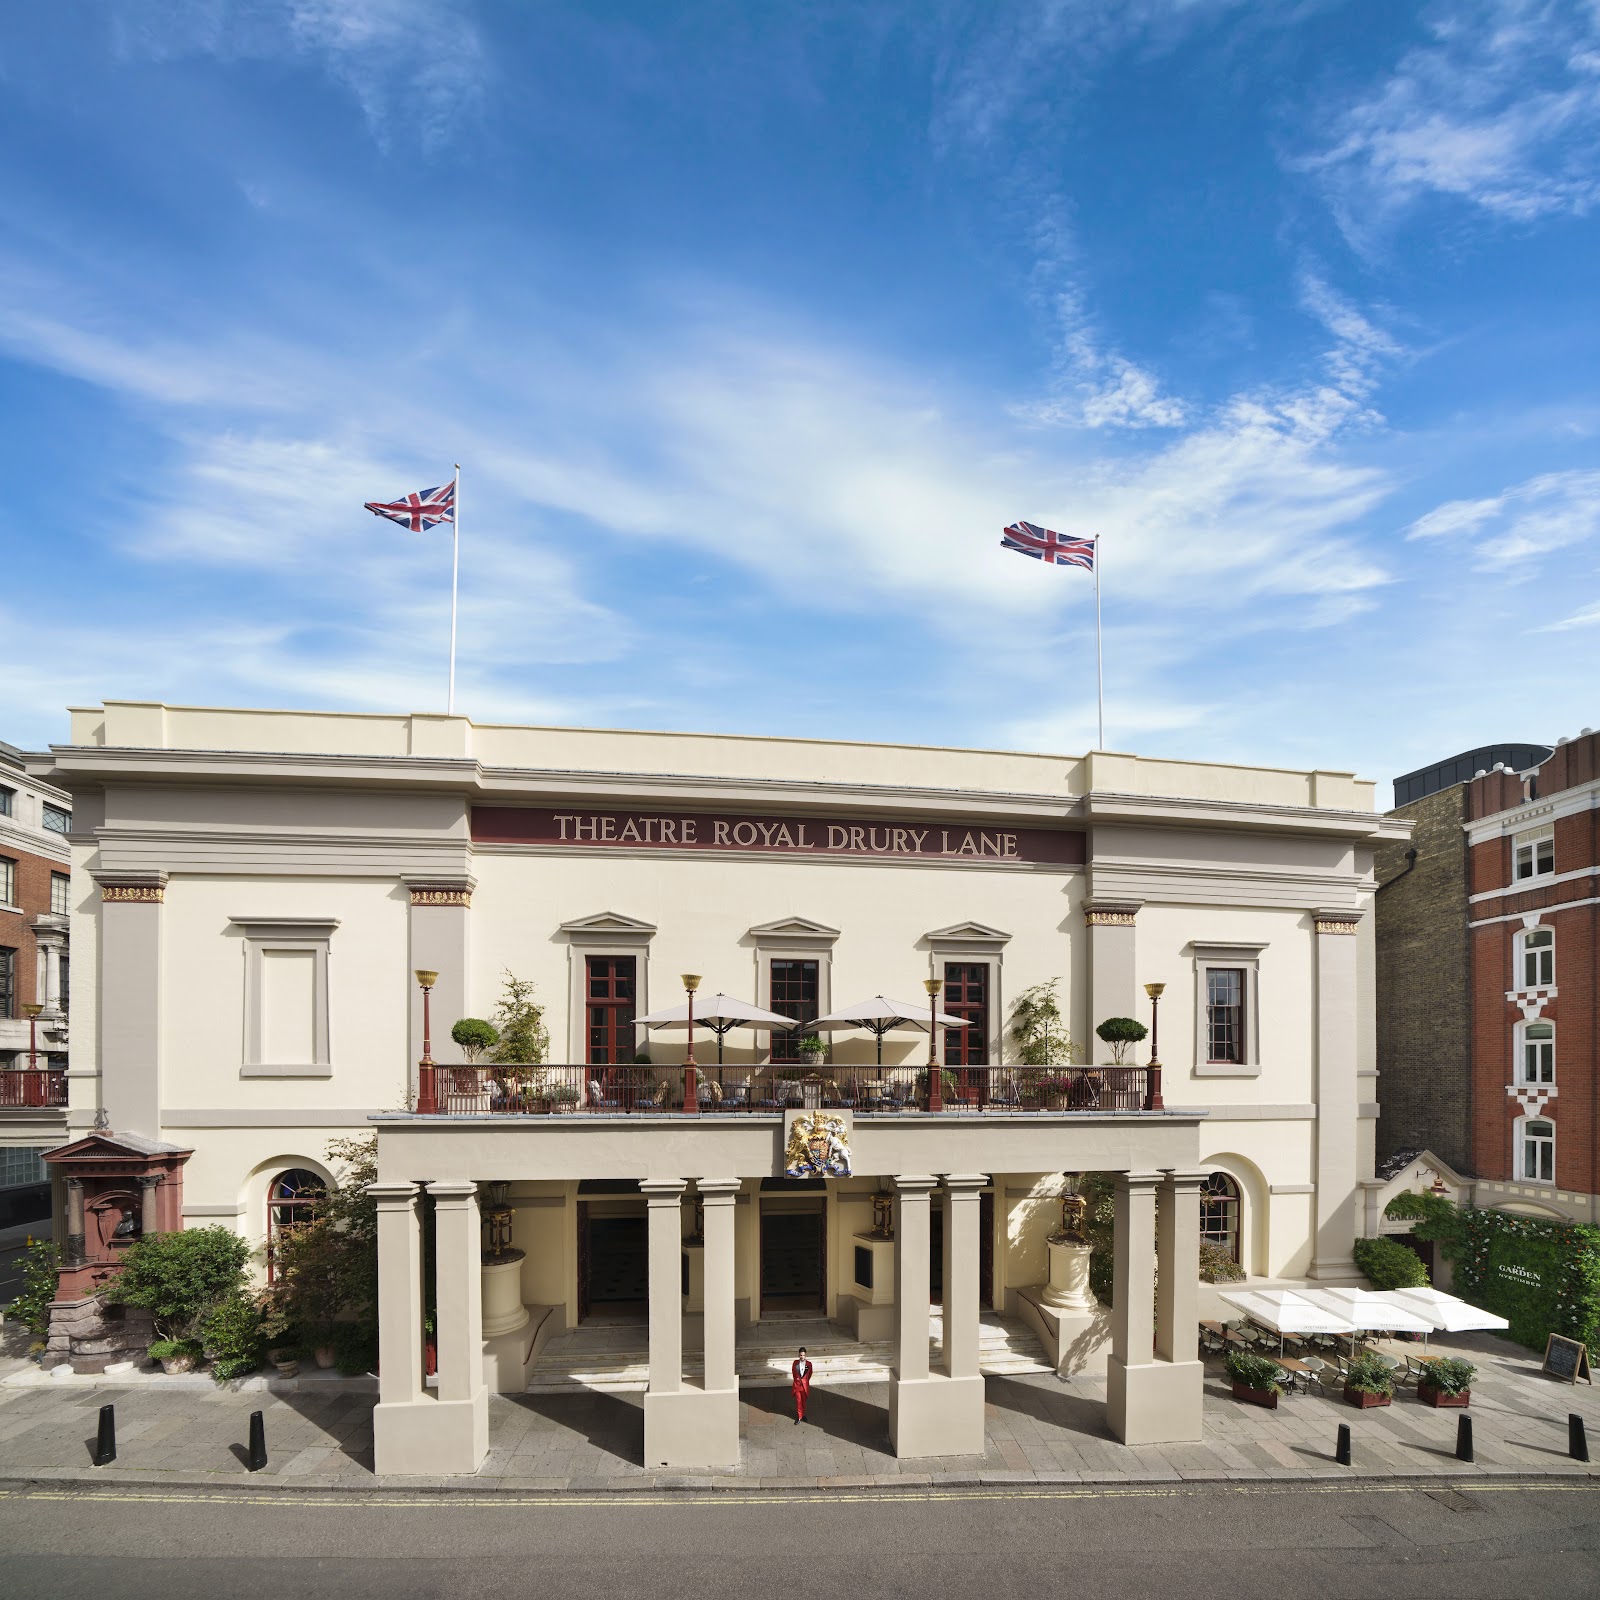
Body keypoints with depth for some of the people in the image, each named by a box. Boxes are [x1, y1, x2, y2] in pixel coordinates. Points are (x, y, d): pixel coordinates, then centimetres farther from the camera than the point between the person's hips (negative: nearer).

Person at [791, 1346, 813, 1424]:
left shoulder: (809, 1364, -11)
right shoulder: (795, 1362, -11)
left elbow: (810, 1374, 6)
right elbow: (793, 1372, 6)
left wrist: (805, 1380, 7)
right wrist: (796, 1379, 7)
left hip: (805, 1385, 0)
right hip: (797, 1384, 0)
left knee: (804, 1400, 14)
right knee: (798, 1401, 6)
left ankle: (803, 1414, 33)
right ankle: (799, 1417, 16)